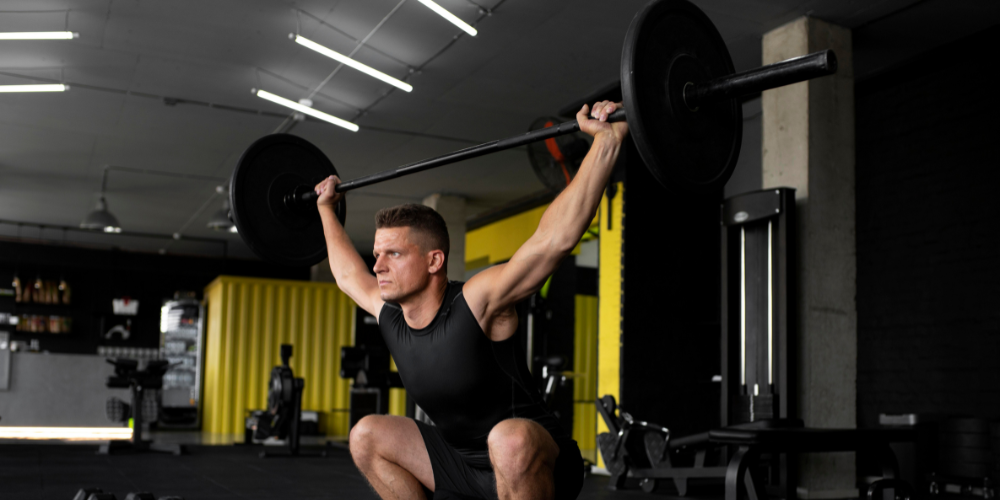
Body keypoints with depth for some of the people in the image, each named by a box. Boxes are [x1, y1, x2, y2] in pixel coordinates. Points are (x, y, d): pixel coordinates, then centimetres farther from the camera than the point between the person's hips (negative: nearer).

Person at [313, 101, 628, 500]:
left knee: (509, 438, -40)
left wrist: (607, 140, -39)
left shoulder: (477, 303, -23)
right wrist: (326, 208, 29)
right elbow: (348, 273, 21)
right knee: (367, 436, 7)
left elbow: (557, 236, -35)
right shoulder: (388, 313, -3)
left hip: (533, 464, -7)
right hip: (464, 462, 8)